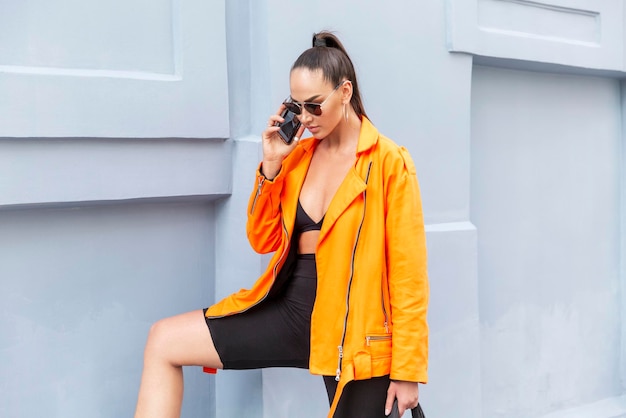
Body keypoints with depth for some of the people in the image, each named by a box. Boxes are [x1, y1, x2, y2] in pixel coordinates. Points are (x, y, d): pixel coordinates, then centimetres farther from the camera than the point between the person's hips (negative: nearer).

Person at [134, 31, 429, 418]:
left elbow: (407, 274, -10)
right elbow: (263, 240, 9)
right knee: (164, 341, -1)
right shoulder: (298, 155, 7)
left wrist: (407, 369, -10)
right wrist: (272, 164, -4)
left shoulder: (389, 162, -10)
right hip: (293, 308, 6)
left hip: (355, 328, -5)